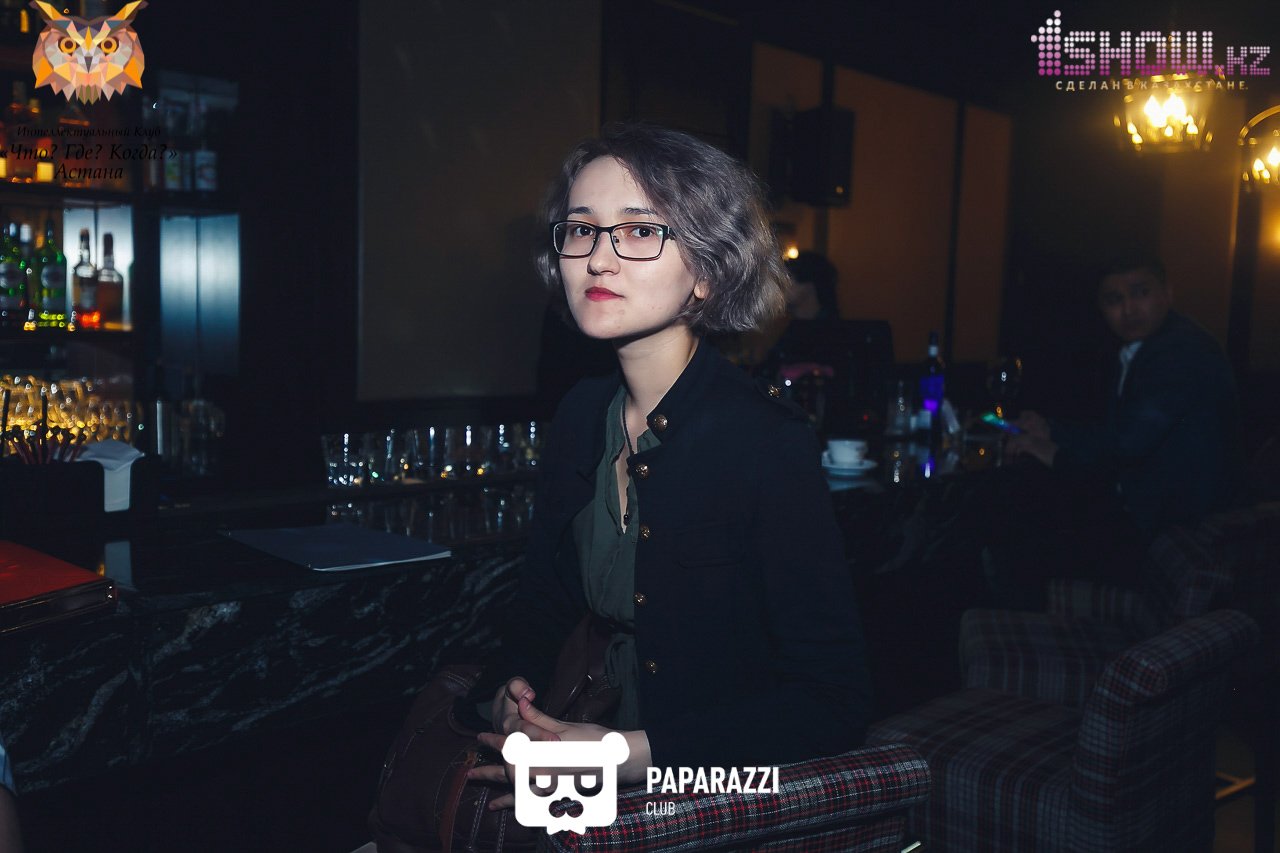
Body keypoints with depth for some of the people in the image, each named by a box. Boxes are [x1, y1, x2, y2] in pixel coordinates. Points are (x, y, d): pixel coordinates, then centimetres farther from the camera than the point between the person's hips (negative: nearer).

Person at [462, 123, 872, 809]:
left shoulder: (766, 440, -19)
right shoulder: (583, 413, 1)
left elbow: (833, 705, -19)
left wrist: (633, 754, -25)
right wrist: (509, 690, -8)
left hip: (725, 799, -5)